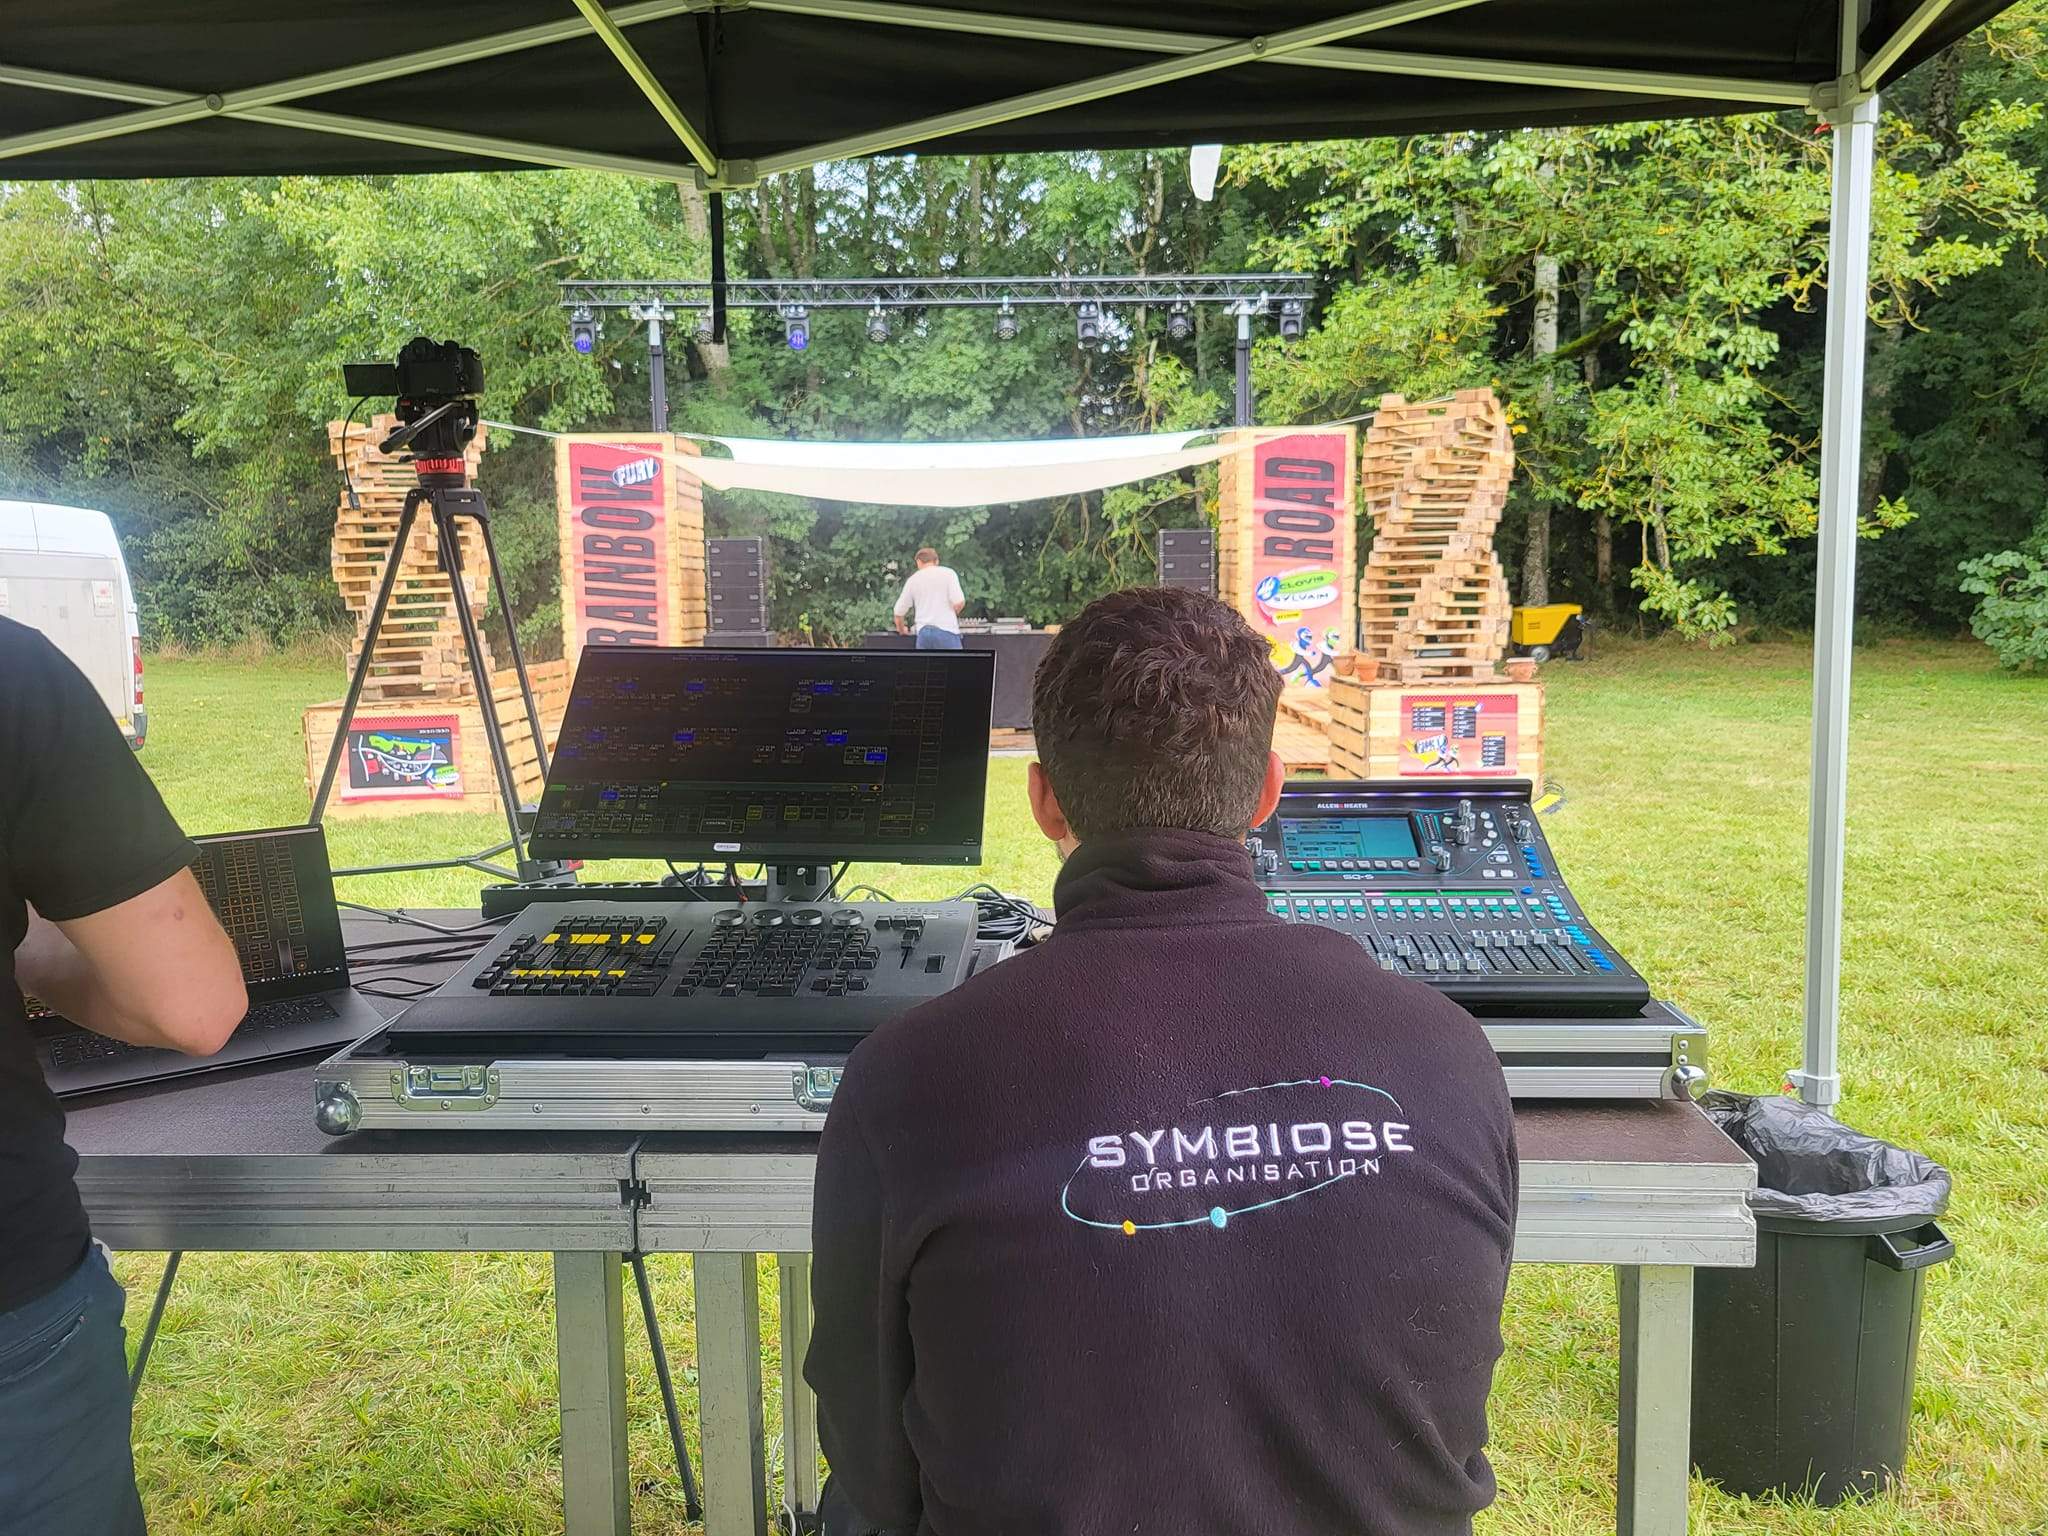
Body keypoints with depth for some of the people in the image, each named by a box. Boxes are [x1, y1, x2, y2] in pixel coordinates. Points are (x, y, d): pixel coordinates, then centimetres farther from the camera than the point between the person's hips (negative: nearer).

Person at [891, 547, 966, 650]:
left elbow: (899, 611, 12)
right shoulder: (947, 573, 1)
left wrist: (902, 630, 31)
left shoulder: (913, 579, 11)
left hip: (923, 632, 3)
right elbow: (959, 602, -10)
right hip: (946, 630, -3)